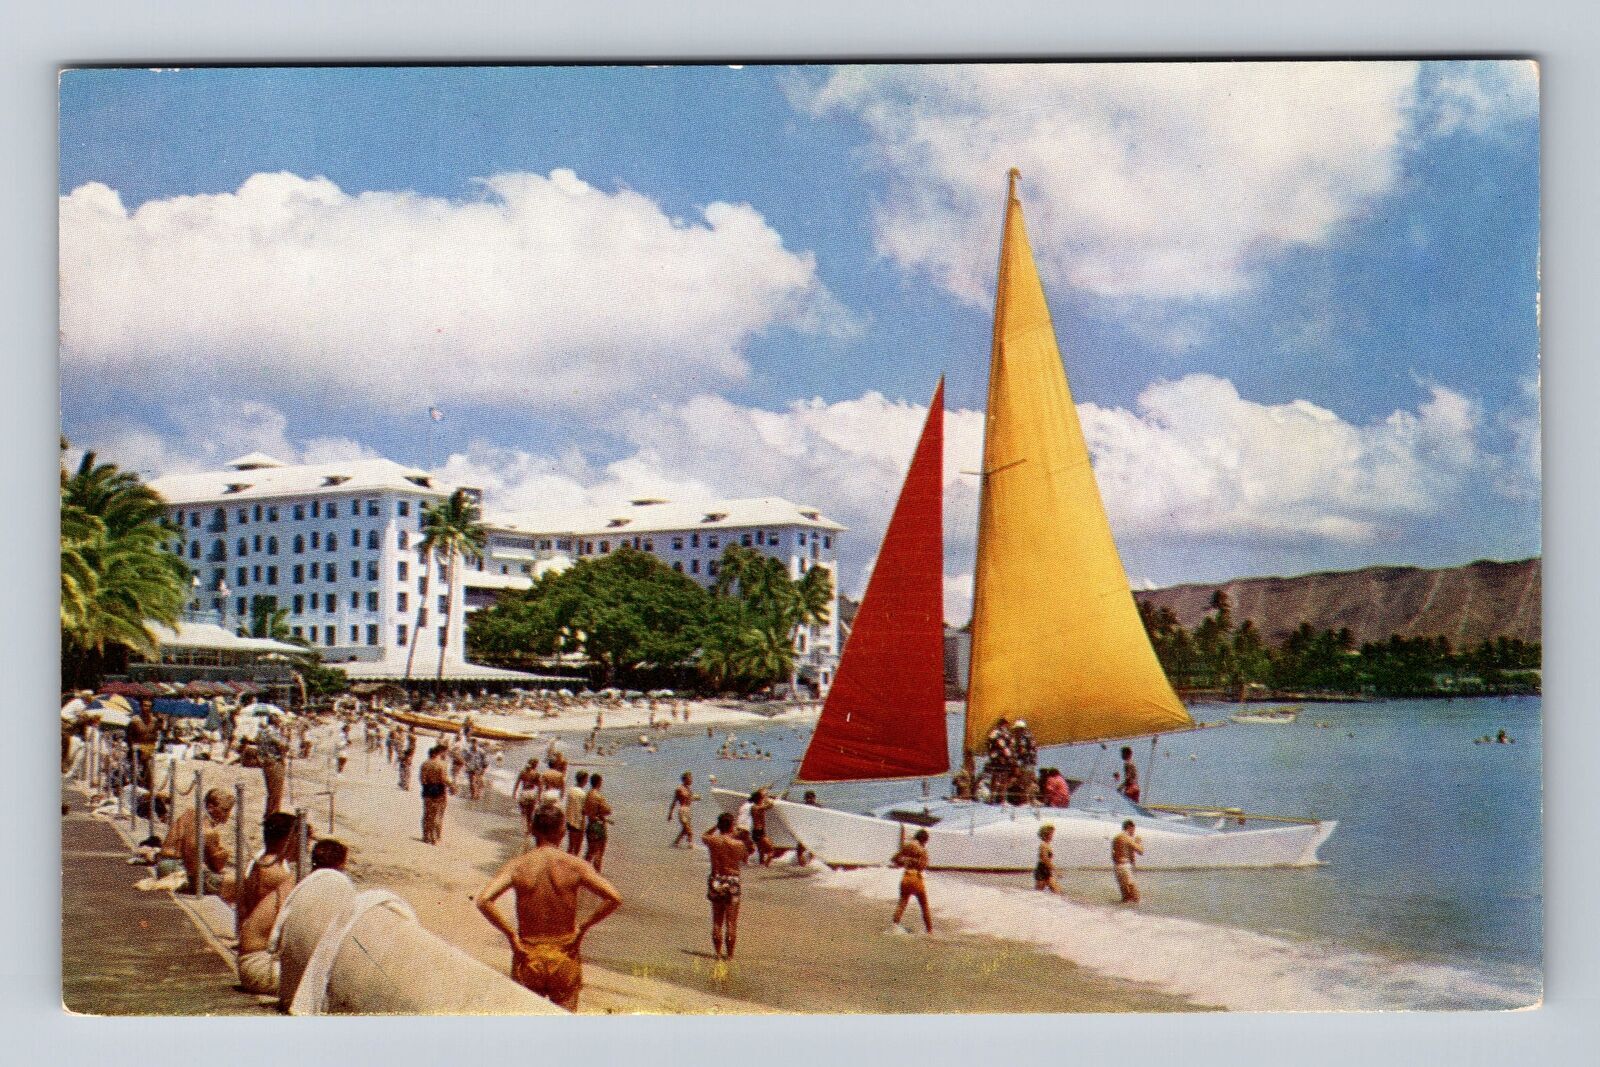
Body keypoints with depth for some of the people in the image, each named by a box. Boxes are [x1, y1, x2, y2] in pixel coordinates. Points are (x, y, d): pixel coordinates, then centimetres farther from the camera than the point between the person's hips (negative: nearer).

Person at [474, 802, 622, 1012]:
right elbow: (614, 898, -17)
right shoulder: (574, 866, -10)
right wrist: (583, 926, -5)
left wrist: (510, 933, -10)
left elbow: (482, 900, -20)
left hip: (528, 957, 1)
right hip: (565, 958, -1)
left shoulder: (518, 866, -8)